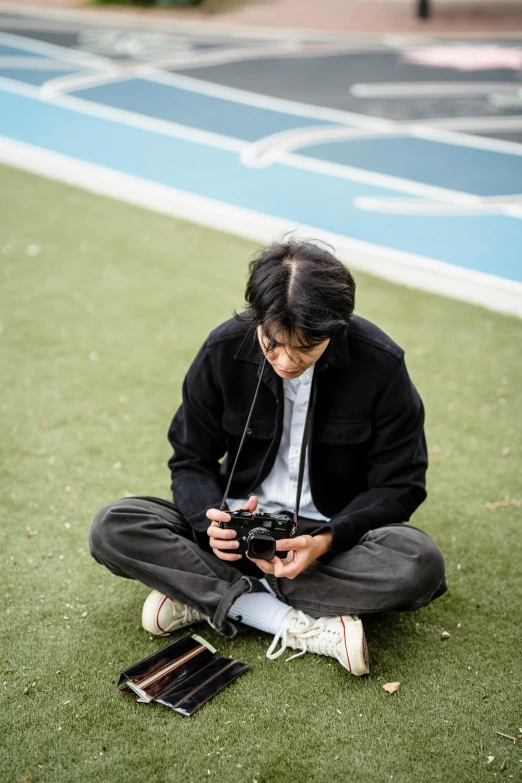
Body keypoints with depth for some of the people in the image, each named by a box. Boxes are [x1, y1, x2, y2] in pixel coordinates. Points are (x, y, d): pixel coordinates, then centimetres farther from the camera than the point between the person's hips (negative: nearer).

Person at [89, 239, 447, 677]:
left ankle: (205, 595, -23)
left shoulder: (380, 363, -17)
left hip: (336, 532, -1)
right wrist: (211, 519, -25)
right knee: (112, 529, -21)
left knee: (421, 563, -33)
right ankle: (297, 624, -26)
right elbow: (191, 460, -2)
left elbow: (399, 486, -10)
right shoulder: (224, 350, -12)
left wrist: (327, 540, -27)